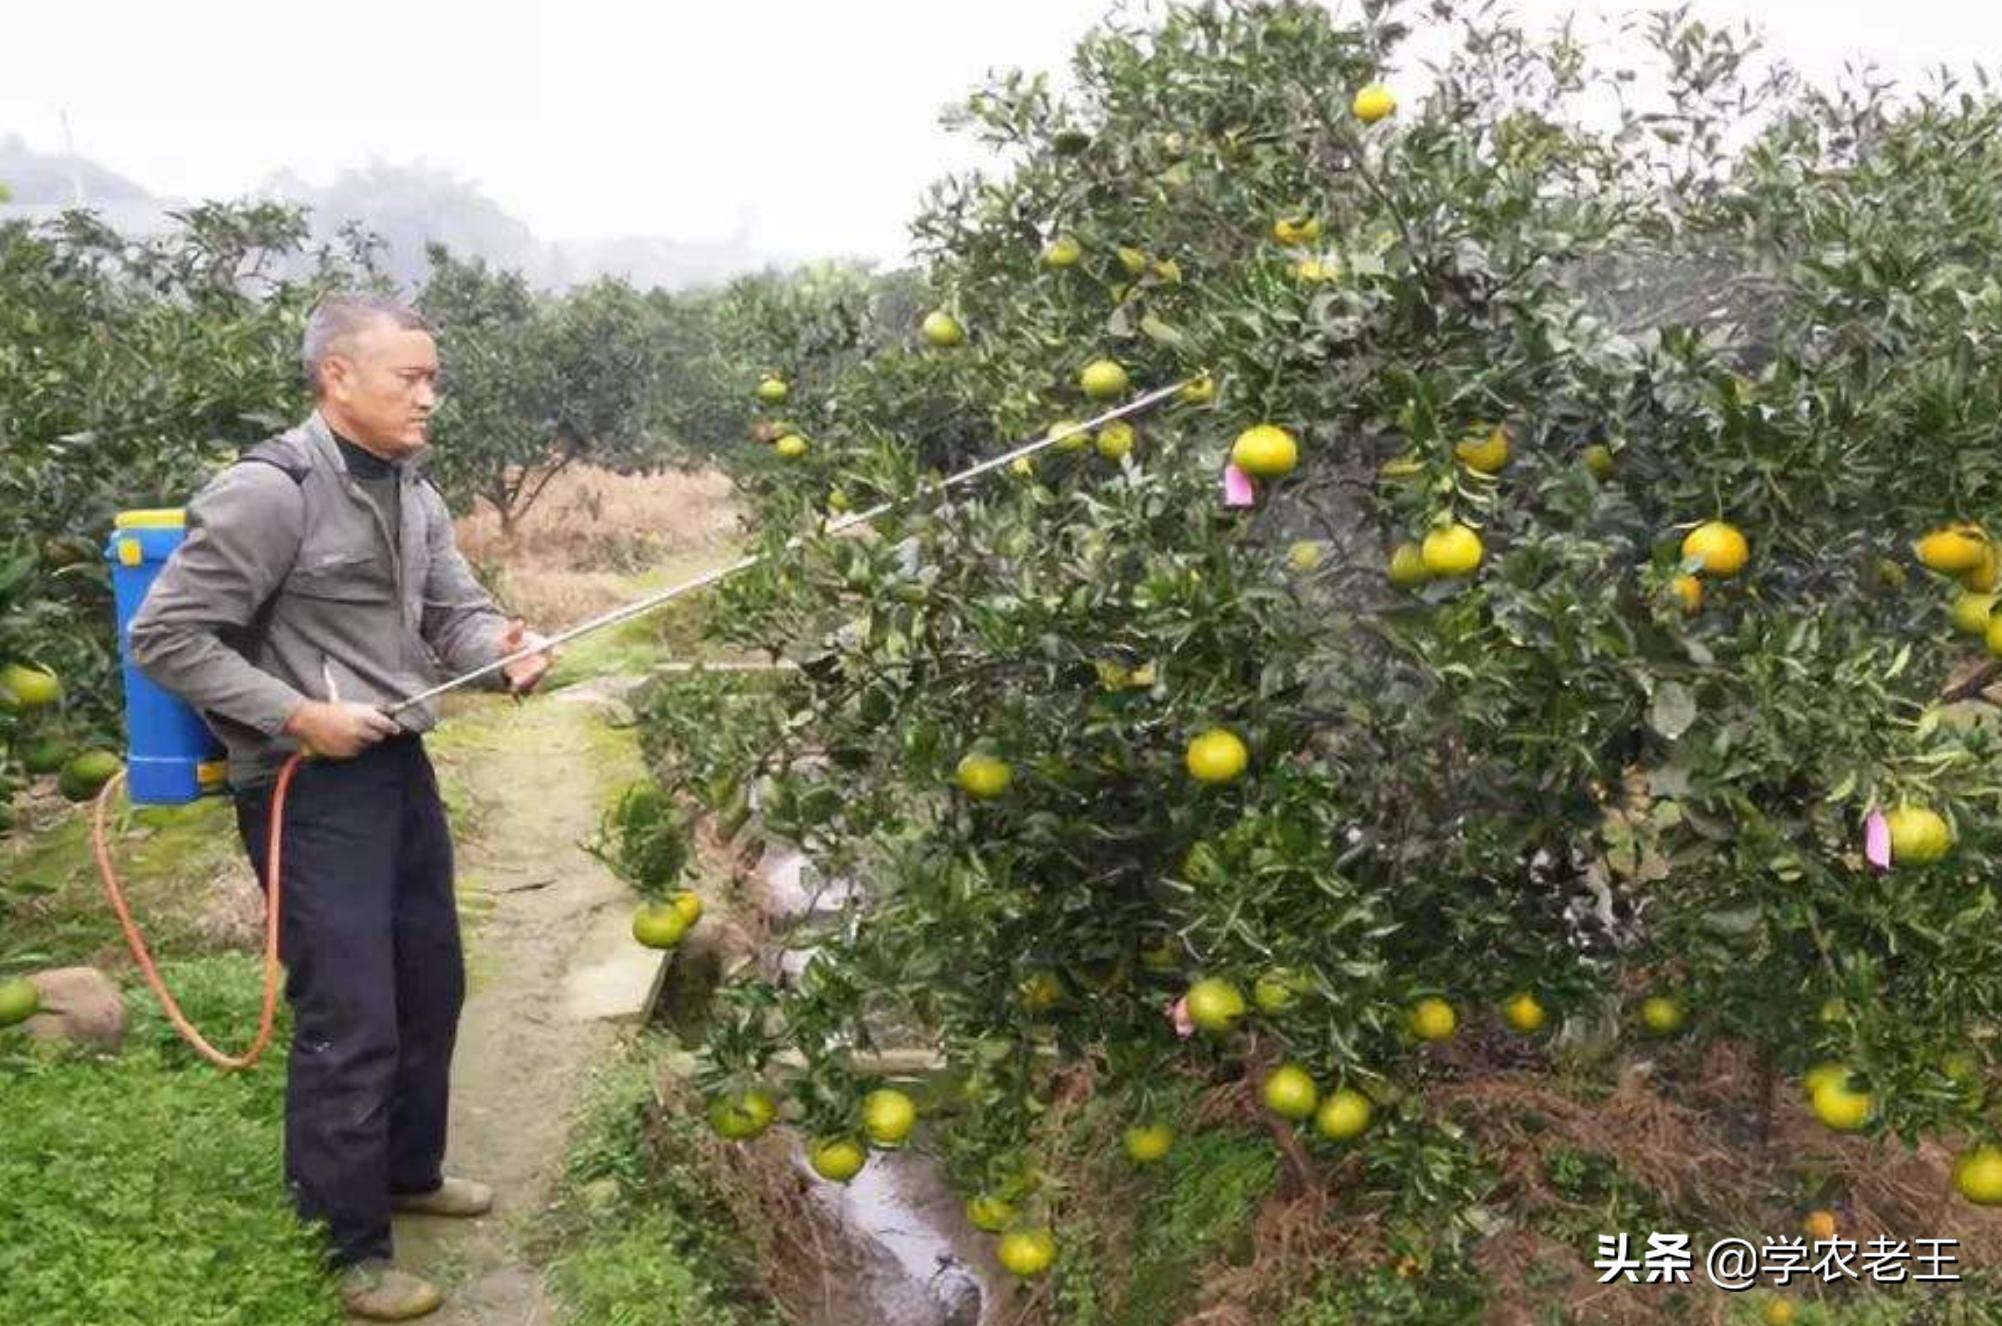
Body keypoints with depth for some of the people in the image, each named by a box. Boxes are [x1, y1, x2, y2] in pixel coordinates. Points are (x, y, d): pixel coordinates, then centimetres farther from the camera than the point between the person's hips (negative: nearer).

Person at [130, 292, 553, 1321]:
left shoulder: (414, 495, 7)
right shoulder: (268, 492, -18)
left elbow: (455, 612, 8)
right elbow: (164, 638, -17)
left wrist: (503, 651, -15)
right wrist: (297, 716, -21)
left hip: (399, 768, 9)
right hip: (309, 788, -9)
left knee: (431, 989, 20)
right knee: (350, 1021, -2)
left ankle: (409, 1172, 42)